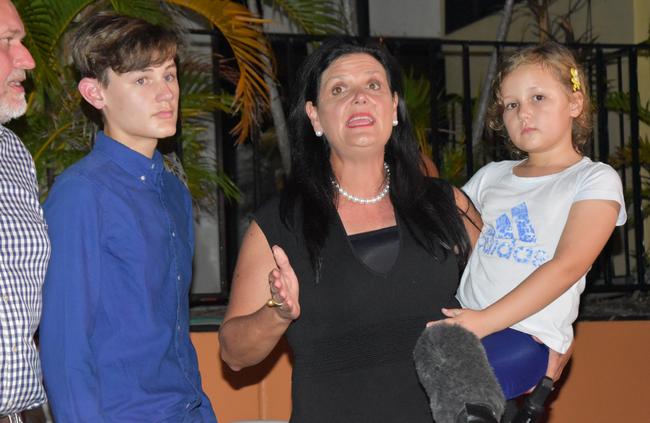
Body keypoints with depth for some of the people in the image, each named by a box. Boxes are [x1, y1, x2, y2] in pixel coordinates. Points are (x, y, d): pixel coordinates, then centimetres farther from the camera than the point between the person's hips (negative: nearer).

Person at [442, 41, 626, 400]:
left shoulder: (596, 180, 3)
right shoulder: (491, 176, 21)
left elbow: (567, 266, -10)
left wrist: (485, 320, -19)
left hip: (528, 337, -6)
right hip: (464, 321, 6)